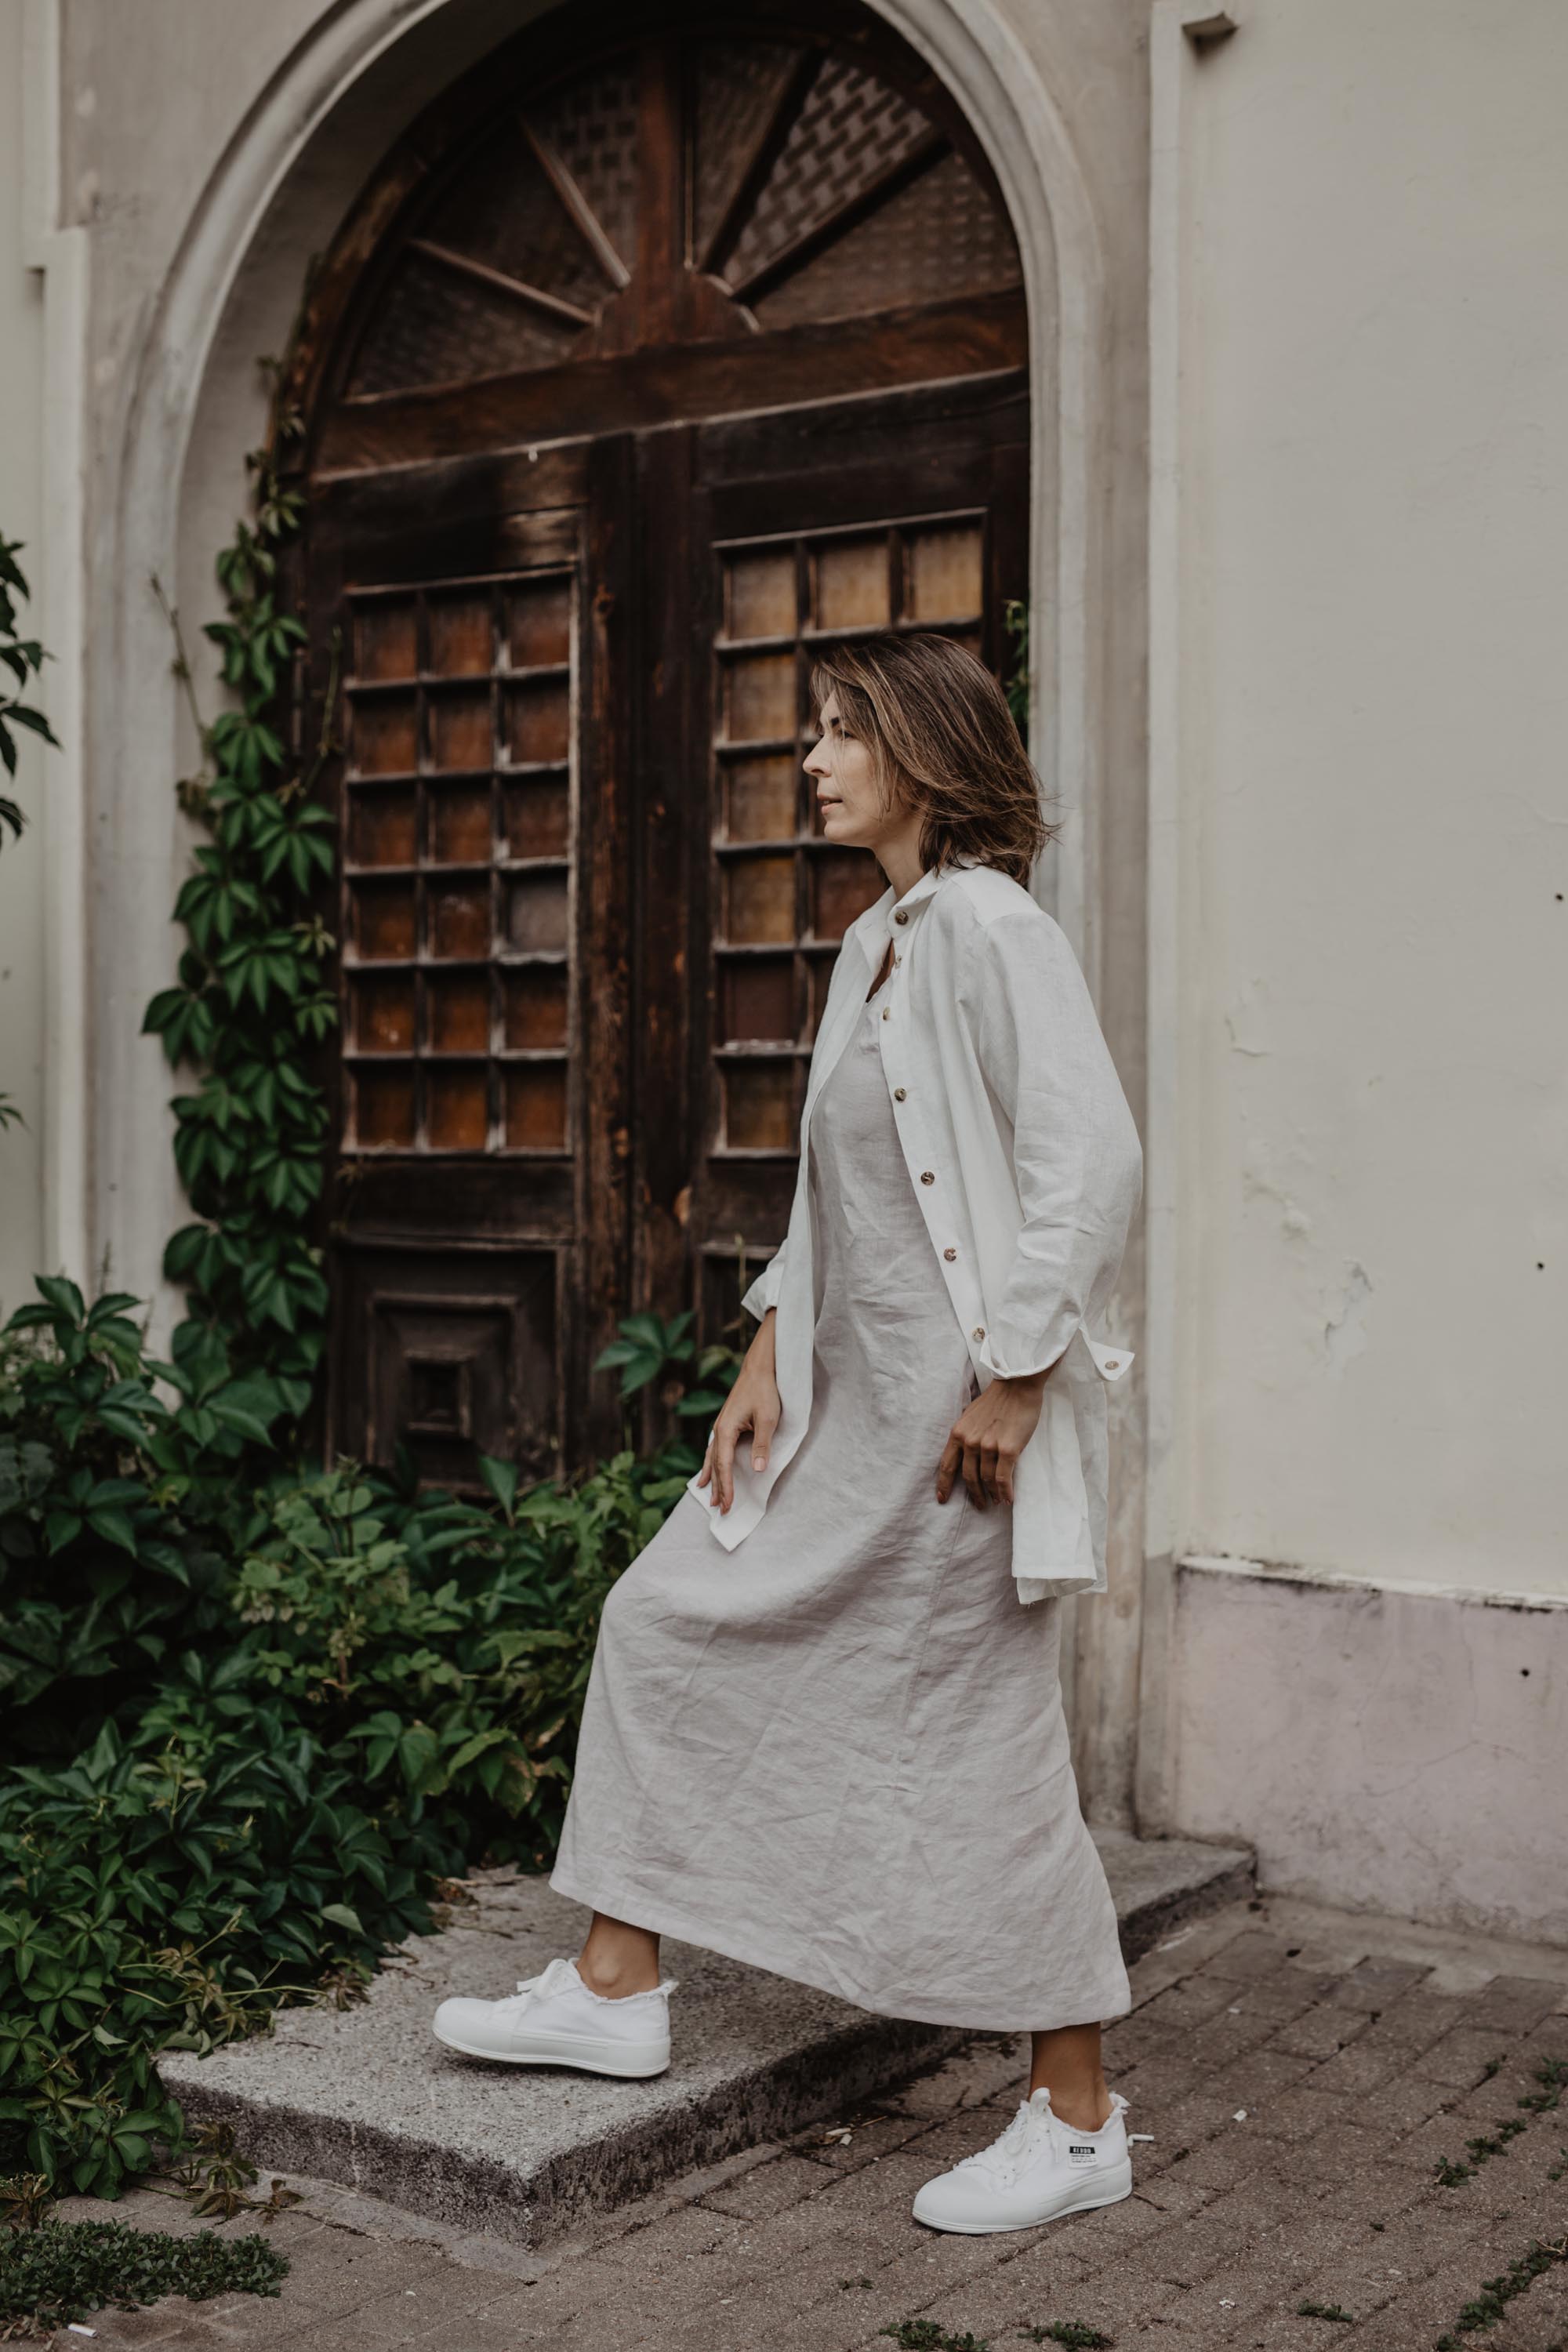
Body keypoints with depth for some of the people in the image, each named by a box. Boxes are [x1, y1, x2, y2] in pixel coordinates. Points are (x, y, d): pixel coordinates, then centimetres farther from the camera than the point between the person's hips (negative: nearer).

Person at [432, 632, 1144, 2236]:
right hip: (846, 1411, 10)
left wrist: (1010, 1384, -21)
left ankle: (1078, 2121, 16)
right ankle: (616, 1989, 24)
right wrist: (764, 1369, 13)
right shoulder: (873, 946, 14)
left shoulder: (990, 929, -14)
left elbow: (1095, 1162, -22)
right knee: (671, 1620, 11)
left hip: (957, 1417, -9)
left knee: (987, 1753, -1)